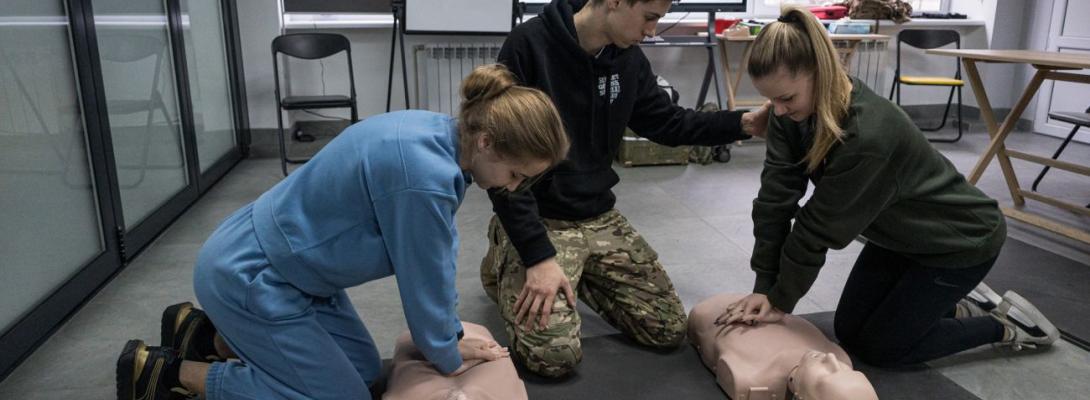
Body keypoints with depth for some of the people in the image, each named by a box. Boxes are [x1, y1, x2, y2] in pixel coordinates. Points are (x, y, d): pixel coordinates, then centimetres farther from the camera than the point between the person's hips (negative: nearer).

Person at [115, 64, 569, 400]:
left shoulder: (436, 132, -3)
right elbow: (427, 283, -19)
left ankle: (203, 333, 24)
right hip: (248, 278, -9)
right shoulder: (425, 176, -33)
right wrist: (449, 358, -1)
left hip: (269, 259, 9)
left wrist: (453, 338, 10)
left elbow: (437, 253, 8)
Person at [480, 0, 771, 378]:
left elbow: (668, 123, 15)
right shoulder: (528, 46, -20)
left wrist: (743, 123, -1)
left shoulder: (628, 59, 0)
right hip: (539, 219, -6)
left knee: (670, 329, 2)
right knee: (555, 355, -18)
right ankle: (505, 264, 10)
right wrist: (538, 255, -26)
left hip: (599, 217, 6)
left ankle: (580, 275, 20)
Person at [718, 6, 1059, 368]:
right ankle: (942, 298, 29)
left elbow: (820, 226, -30)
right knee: (849, 332, 9)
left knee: (879, 346, 0)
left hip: (960, 240, -7)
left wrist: (781, 300, -18)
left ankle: (1006, 326, 16)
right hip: (901, 237, 7)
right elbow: (776, 197, -17)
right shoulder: (793, 114, -17)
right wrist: (764, 287, -17)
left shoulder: (868, 135, -39)